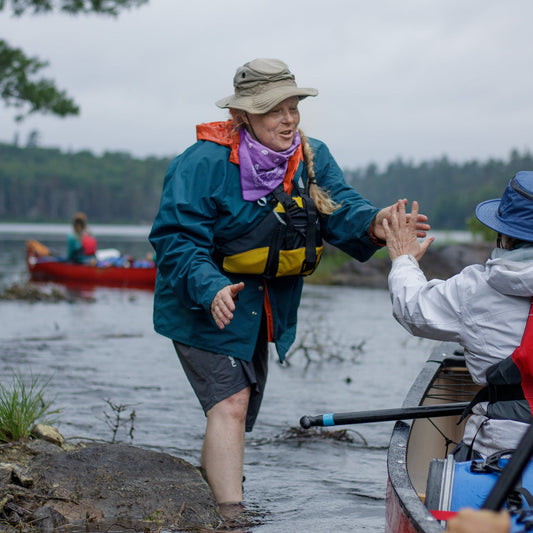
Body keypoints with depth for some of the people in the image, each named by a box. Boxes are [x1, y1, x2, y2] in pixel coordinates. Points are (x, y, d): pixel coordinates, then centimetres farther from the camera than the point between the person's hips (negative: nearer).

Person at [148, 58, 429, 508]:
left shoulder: (312, 159, -2)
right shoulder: (204, 163, -21)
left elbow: (339, 210, -14)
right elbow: (176, 240, -24)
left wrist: (372, 224, -37)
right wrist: (211, 290, -41)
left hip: (265, 314, 7)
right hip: (205, 305, -7)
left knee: (239, 413, 19)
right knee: (230, 403, -19)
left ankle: (206, 486, 41)